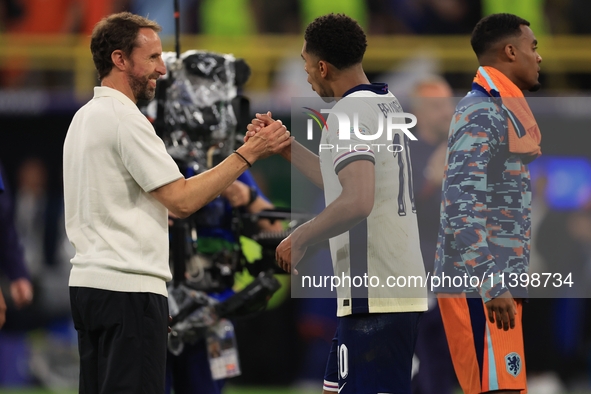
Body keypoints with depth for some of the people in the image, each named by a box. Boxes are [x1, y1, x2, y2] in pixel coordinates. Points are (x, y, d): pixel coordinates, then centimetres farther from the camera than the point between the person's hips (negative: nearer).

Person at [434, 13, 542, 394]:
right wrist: (492, 286, -26)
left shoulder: (500, 113, 20)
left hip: (497, 284, 10)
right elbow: (461, 207, -21)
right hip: (479, 287, -10)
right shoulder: (479, 114, -13)